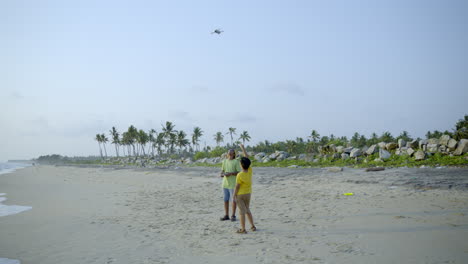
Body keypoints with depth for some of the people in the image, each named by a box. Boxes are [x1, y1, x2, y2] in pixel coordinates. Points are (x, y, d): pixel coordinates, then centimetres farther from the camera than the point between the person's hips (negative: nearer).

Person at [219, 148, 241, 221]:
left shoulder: (236, 162, -5)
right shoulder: (224, 161, 12)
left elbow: (239, 173, -9)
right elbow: (222, 172, 15)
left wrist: (230, 173, -22)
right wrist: (223, 174, -8)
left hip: (233, 184, -5)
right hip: (225, 183, 5)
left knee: (233, 199, 0)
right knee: (226, 199, 8)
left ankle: (233, 216, 8)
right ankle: (226, 215, 16)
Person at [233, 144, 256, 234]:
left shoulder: (240, 175, -22)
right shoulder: (250, 171, -9)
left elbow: (237, 187, -18)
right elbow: (247, 158, -1)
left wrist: (234, 196, -9)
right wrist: (243, 148, 5)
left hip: (240, 194, -6)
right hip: (248, 193, 6)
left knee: (242, 211, -1)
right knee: (247, 210, 20)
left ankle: (243, 229, 1)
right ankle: (252, 226, 24)